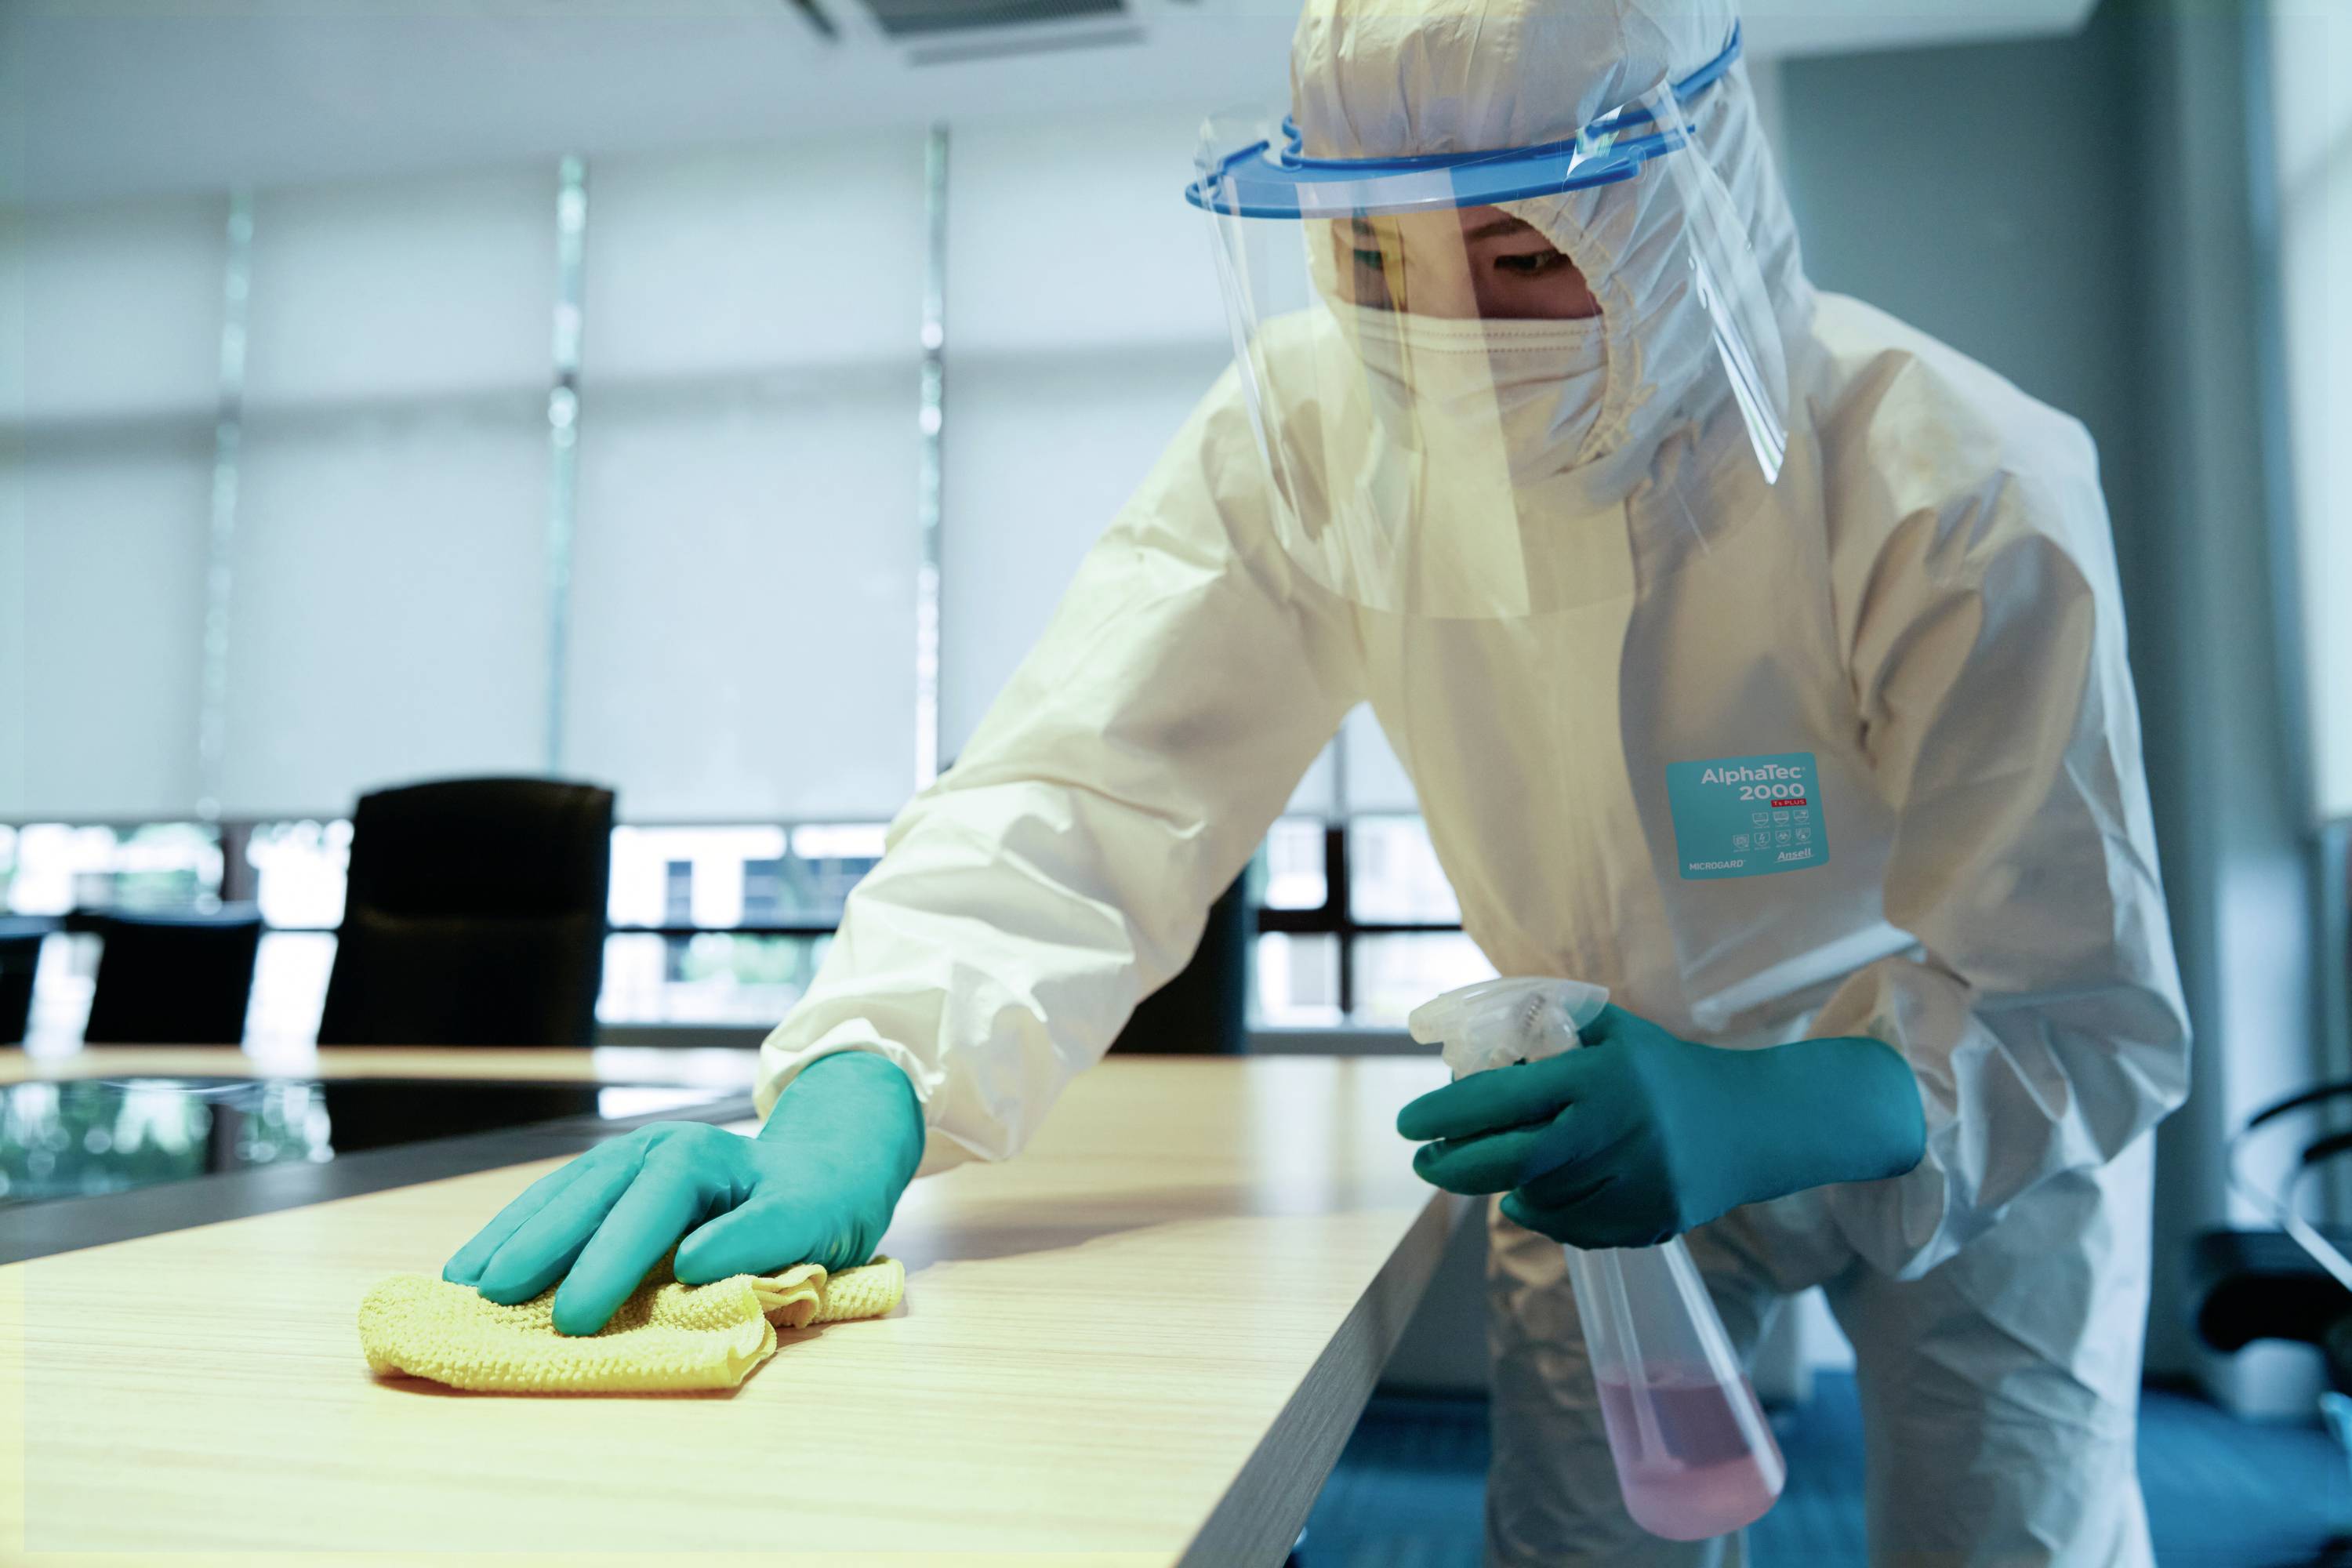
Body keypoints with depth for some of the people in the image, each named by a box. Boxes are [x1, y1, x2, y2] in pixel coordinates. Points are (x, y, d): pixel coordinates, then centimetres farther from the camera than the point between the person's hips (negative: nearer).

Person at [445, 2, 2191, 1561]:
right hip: (1629, 1099, 2)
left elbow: (2088, 1014, -28)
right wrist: (852, 1103, -50)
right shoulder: (1313, 435, -23)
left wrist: (1770, 1114, -49)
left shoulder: (1959, 491, -30)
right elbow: (1088, 792, -31)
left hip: (1960, 1119, -1)